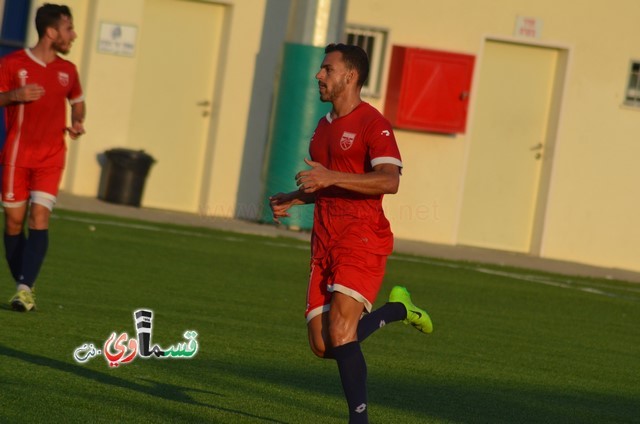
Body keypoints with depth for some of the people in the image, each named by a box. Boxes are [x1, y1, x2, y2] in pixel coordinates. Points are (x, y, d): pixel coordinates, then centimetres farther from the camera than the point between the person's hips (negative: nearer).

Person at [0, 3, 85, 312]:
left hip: (51, 158, 2)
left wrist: (77, 122, 5)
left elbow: (77, 101, 26)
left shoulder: (67, 71, 9)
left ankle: (25, 289, -19)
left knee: (39, 218, -13)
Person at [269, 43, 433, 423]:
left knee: (339, 333, -20)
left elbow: (389, 180, -21)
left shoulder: (373, 124, -8)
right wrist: (293, 200, 14)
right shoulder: (325, 127, 20)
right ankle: (398, 309, 23)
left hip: (362, 242, -8)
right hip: (325, 244, 8)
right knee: (322, 345, 2)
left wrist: (331, 178, -24)